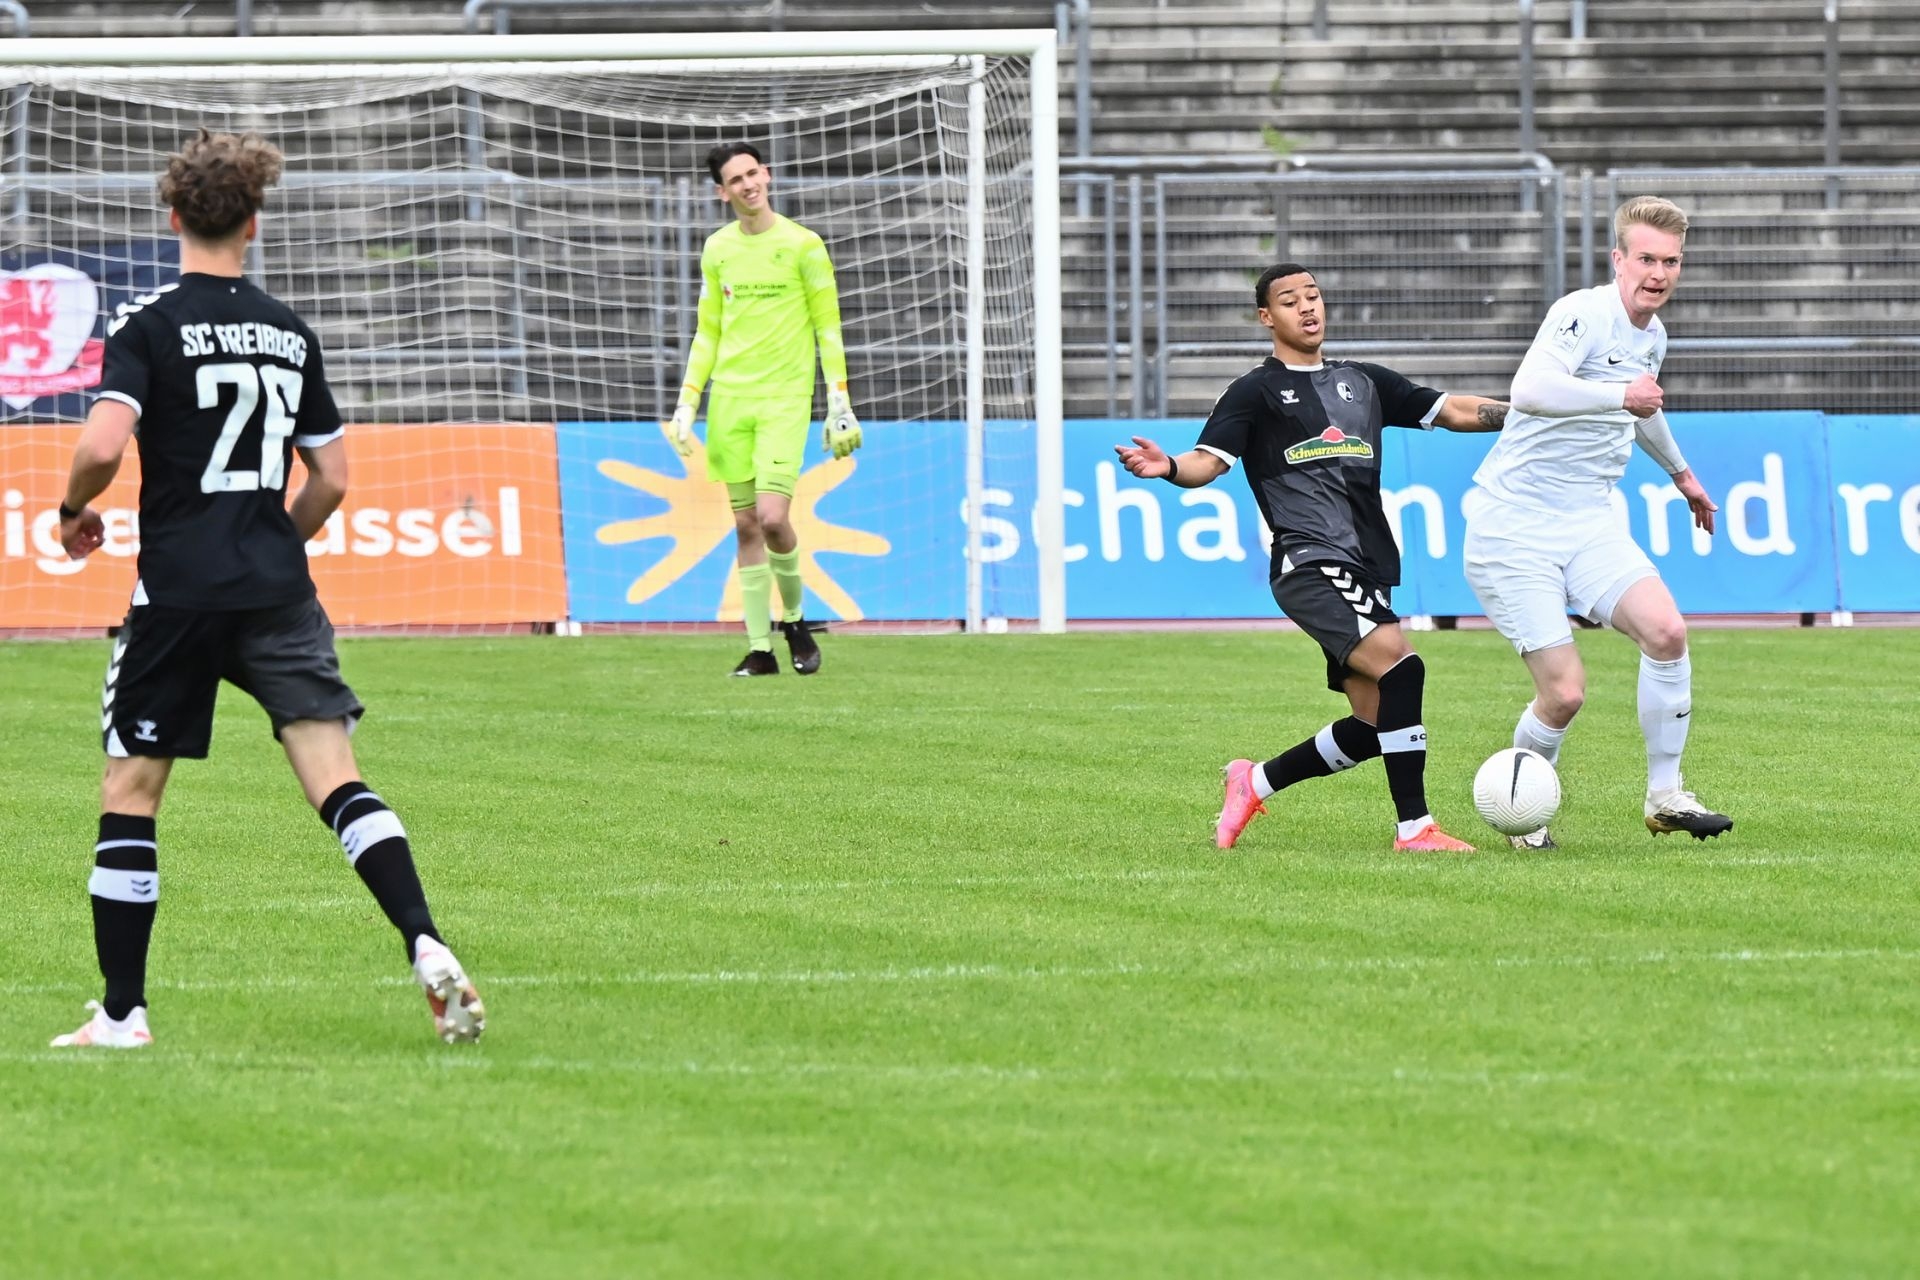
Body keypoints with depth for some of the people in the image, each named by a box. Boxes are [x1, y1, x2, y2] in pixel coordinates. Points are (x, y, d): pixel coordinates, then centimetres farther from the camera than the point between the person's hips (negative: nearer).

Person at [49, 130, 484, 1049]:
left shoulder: (149, 325, -4)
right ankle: (427, 948, -21)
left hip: (178, 593, -3)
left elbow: (103, 444, -17)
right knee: (335, 775, -2)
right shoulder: (291, 334, 10)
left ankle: (121, 1011, 8)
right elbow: (332, 476, 14)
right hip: (279, 593, 3)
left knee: (129, 793, 7)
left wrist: (73, 509, 3)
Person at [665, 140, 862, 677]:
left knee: (772, 517, -16)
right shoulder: (717, 249, 10)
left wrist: (839, 403, -4)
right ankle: (760, 647, 5)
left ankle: (794, 619, 9)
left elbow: (828, 326, 2)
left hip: (785, 399, -4)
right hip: (729, 399, 4)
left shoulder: (802, 245, -1)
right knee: (746, 525, 2)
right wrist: (687, 404, 8)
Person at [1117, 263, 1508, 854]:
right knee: (1399, 665, -25)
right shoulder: (1257, 392, 4)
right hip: (1310, 565, -7)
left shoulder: (1363, 383, 20)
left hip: (1367, 572, 7)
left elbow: (1453, 411, 22)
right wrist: (1169, 468, -29)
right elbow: (1210, 460, -7)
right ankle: (1414, 827, -21)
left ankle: (1256, 782, 24)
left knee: (1372, 726, 2)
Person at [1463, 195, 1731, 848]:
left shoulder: (1652, 335, 10)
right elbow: (1531, 390, -37)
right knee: (1564, 692, -13)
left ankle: (1665, 796, -3)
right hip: (1513, 525, -7)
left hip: (1588, 522, 7)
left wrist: (1679, 470, 47)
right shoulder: (1584, 313, -17)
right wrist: (1621, 394, -39)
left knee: (1666, 629, -18)